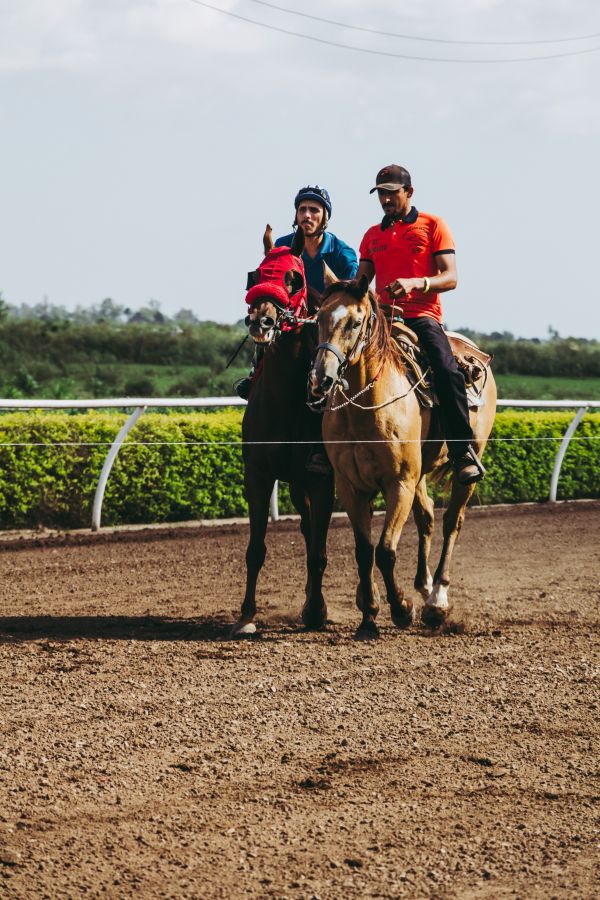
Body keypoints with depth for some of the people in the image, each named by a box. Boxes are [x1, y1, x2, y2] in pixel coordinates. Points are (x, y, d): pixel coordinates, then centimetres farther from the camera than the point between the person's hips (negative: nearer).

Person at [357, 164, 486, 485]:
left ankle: (463, 451, -21)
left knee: (446, 370, -30)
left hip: (422, 316, -4)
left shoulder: (433, 226, 7)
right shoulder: (372, 235, 21)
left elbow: (450, 277, -2)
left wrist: (416, 283, -20)